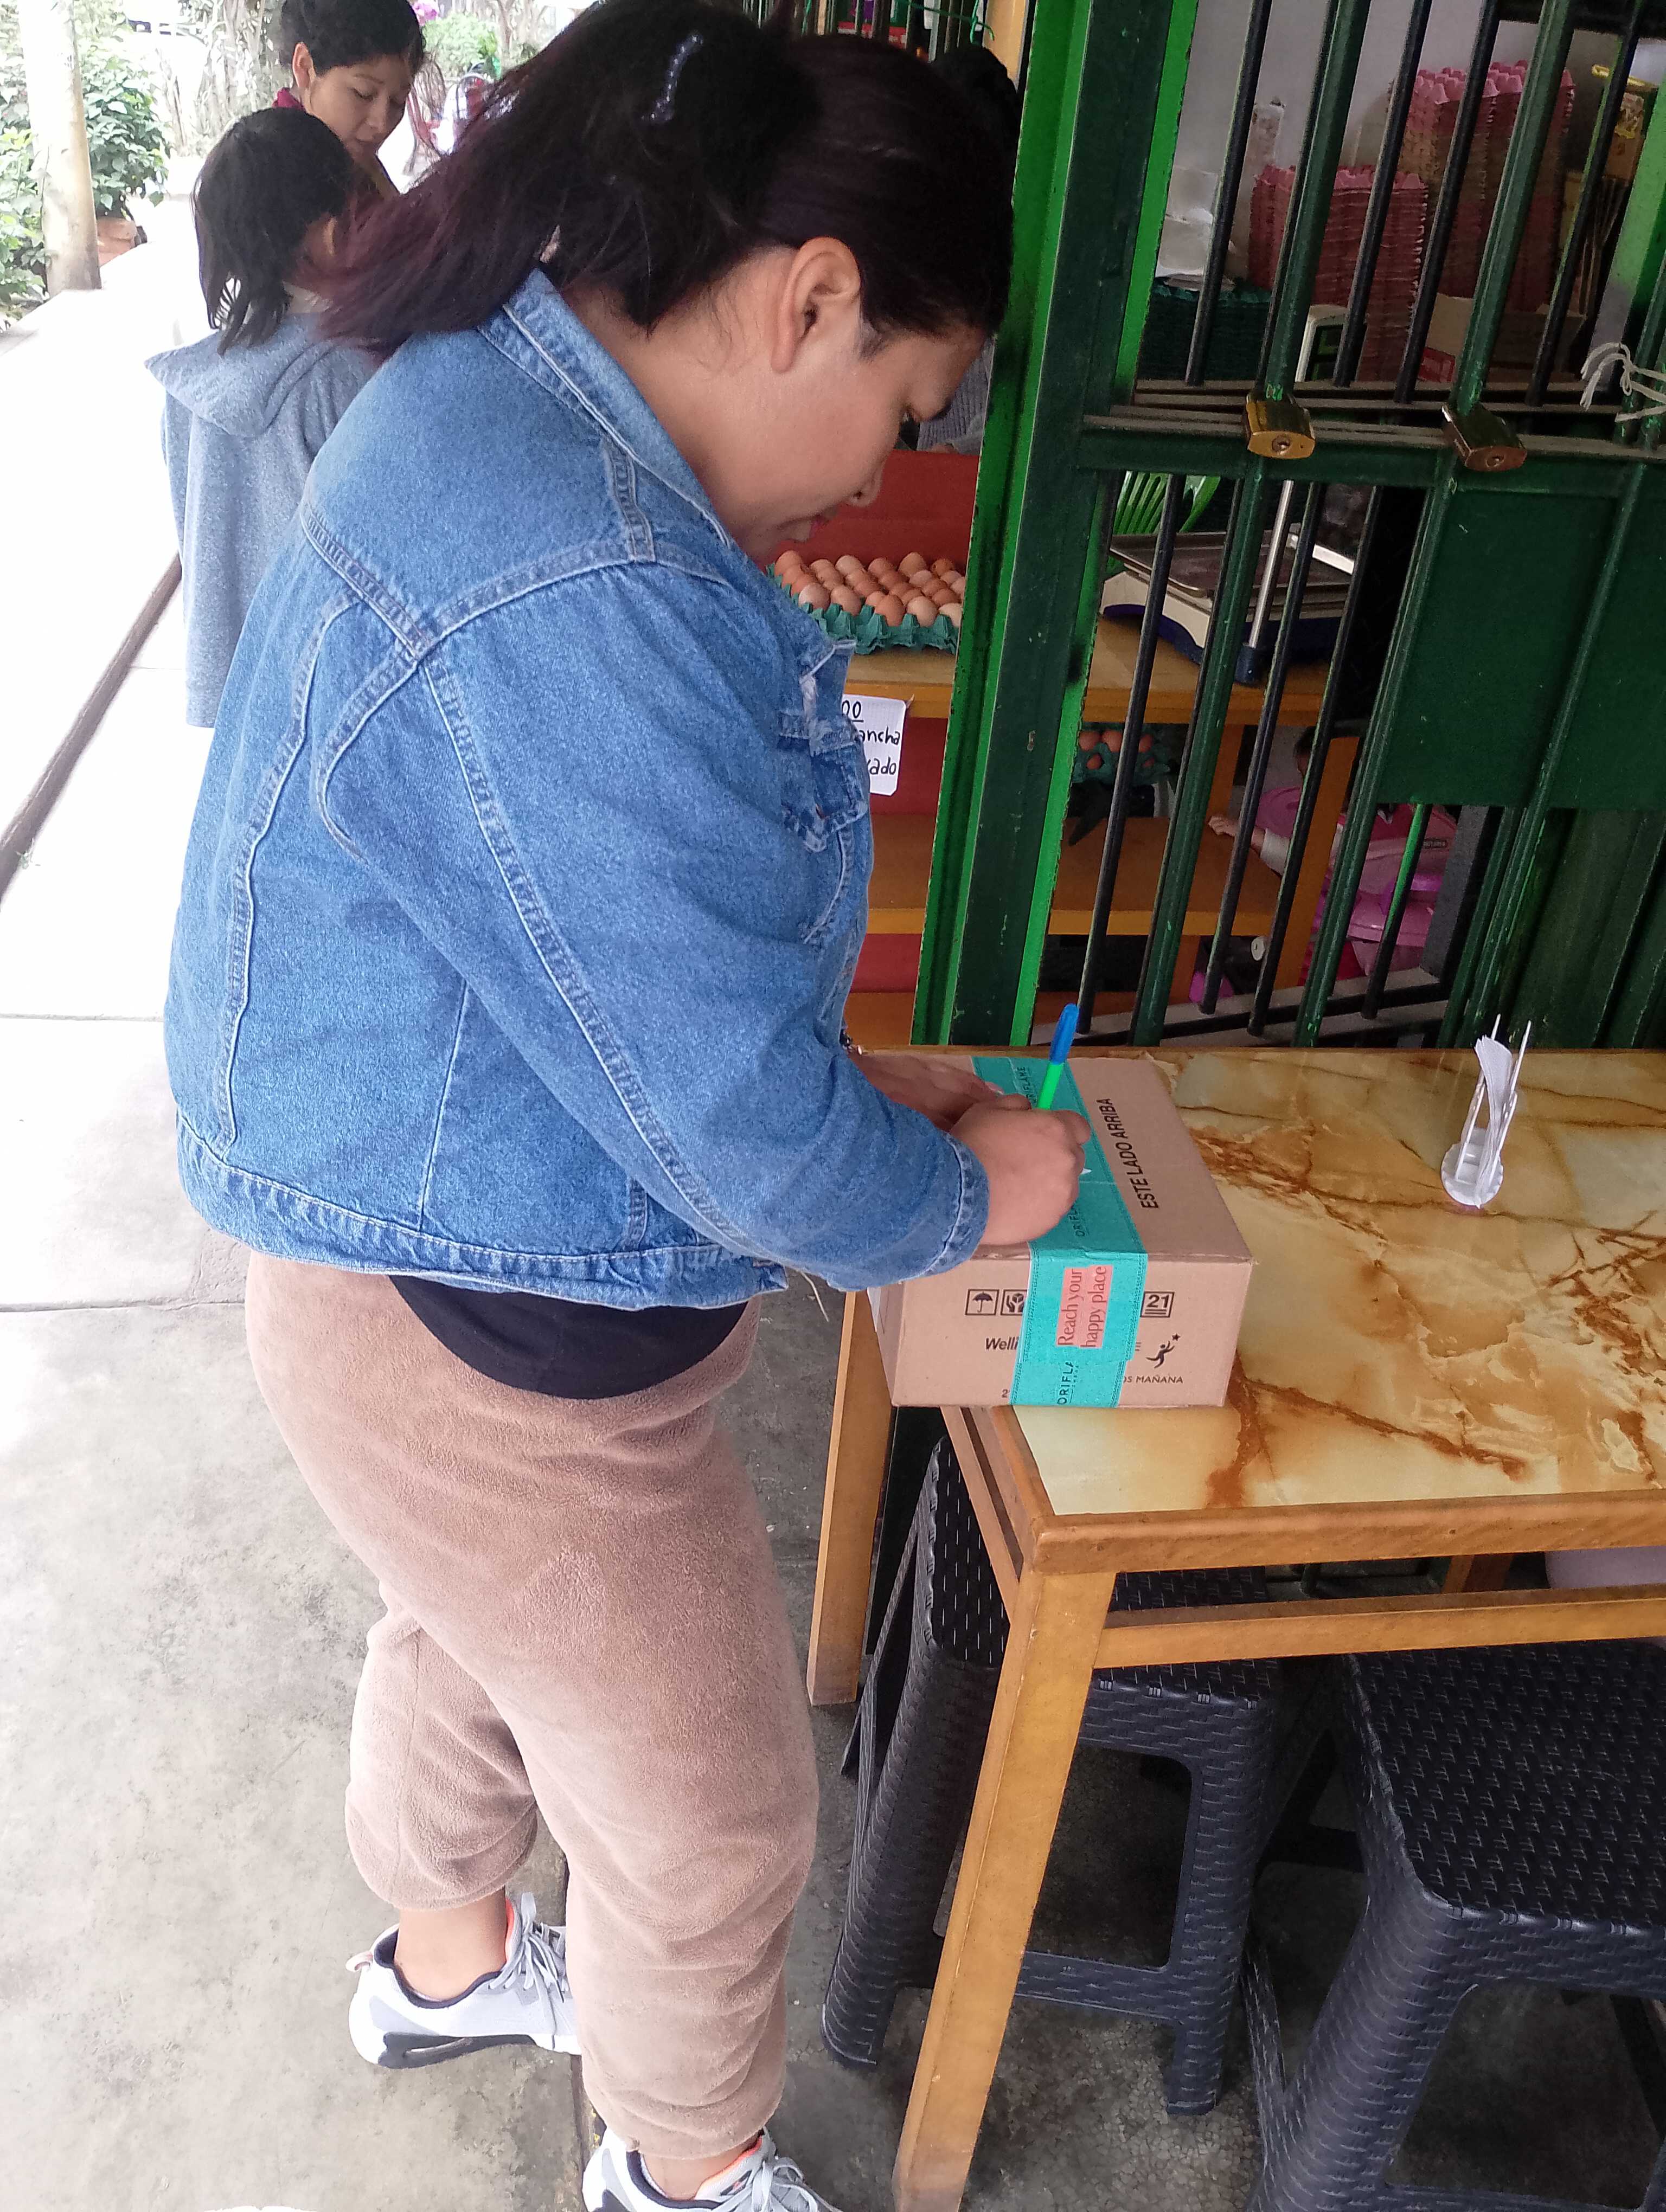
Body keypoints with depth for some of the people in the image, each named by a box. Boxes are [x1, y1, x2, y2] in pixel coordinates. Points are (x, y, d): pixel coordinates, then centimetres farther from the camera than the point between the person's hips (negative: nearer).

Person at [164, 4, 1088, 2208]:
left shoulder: (512, 407, 2)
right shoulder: (576, 603, -33)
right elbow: (735, 1134, -28)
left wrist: (842, 1079, 8)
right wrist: (963, 1193, -9)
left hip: (455, 1249, 10)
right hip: (501, 1347, -10)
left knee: (474, 1633, 33)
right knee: (715, 1820, 15)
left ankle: (446, 1962, 64)